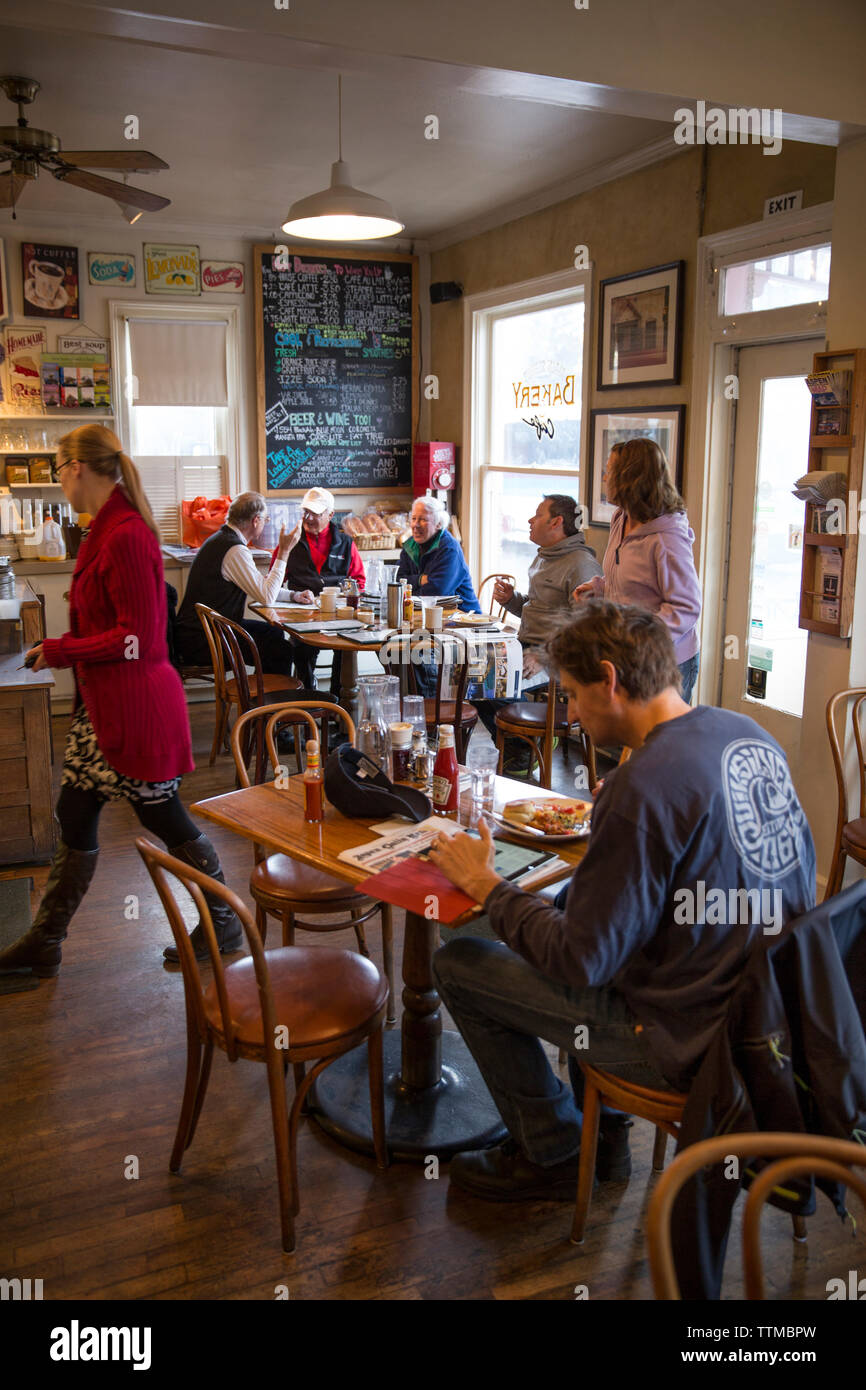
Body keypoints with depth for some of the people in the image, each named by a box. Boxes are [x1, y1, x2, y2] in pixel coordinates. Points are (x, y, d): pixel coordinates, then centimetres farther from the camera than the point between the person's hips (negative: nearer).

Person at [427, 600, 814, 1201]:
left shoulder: (645, 786, -27)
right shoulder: (751, 734, -2)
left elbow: (581, 960, -21)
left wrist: (486, 886, -6)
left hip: (691, 1039, -9)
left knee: (458, 965, 1)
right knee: (574, 897, 28)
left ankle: (555, 1156, 22)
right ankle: (603, 1140, 35)